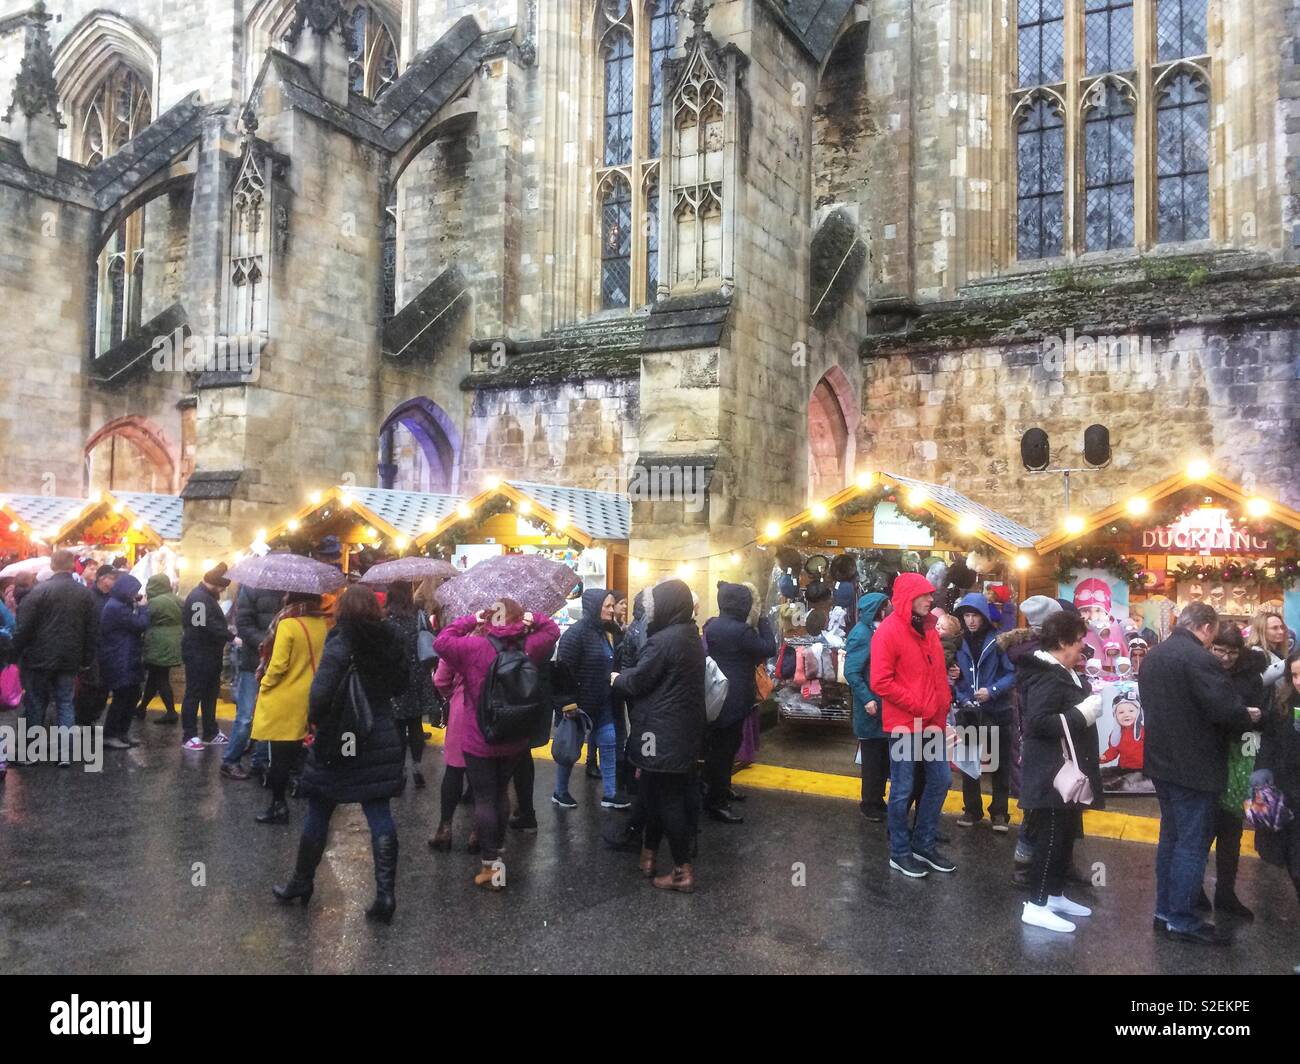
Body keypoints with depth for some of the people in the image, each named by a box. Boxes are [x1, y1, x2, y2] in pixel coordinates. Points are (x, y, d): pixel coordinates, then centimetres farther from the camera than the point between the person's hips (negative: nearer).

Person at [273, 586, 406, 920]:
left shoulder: (339, 646, -16)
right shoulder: (389, 644, 0)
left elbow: (320, 694, -25)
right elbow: (400, 686, 12)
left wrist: (318, 721, -8)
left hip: (339, 743, -4)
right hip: (381, 740, 4)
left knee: (319, 812, 13)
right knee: (379, 815, 5)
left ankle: (302, 882, 29)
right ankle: (385, 893, 3)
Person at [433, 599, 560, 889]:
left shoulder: (474, 646, -17)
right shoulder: (528, 647, -5)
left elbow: (441, 642, -10)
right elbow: (552, 631, 12)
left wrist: (469, 620, -7)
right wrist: (533, 620, -3)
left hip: (480, 740, -4)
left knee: (484, 798, 2)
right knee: (501, 792, 21)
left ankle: (491, 865, 3)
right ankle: (496, 851, 33)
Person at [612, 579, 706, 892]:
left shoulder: (663, 640, -21)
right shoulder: (691, 636, 9)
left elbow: (637, 681, -14)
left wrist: (617, 678, 6)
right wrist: (627, 674, 14)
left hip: (664, 733, -9)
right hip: (684, 730, 9)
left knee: (667, 799, 0)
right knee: (674, 795, 17)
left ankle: (683, 871, 7)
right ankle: (650, 854, 31)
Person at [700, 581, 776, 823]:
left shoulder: (713, 625, 6)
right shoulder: (738, 630, -22)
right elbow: (769, 648, -14)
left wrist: (755, 624, 6)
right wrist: (762, 620, -5)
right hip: (732, 700, -9)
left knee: (723, 747, 22)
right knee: (723, 749, -2)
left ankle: (721, 789, 36)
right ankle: (715, 803, 5)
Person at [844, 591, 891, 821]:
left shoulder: (880, 630, 8)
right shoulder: (862, 633, -16)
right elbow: (851, 672, -19)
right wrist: (867, 700, -23)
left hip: (885, 706, 8)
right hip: (871, 707, -8)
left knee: (884, 757, 16)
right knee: (873, 757, 4)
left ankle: (877, 800, 29)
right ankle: (869, 804, 18)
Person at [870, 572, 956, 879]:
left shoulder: (927, 628, 9)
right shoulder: (888, 631, -14)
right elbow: (881, 682, -18)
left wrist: (942, 704, 5)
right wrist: (918, 706, -17)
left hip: (932, 722, 8)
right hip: (905, 724, -8)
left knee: (940, 780, 13)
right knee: (902, 790, 3)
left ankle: (923, 844, 28)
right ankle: (900, 853, 18)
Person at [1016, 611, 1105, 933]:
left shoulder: (1064, 673, 14)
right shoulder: (1046, 676, -20)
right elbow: (1039, 722, -29)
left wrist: (1089, 700, 10)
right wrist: (1083, 714, -24)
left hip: (1069, 770, 11)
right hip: (1052, 774, -11)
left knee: (1066, 835, 17)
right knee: (1051, 836, -5)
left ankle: (1055, 895, 28)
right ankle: (1036, 905, 3)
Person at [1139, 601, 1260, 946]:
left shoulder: (1153, 656, 10)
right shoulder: (1199, 658, -20)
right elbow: (1227, 711, -26)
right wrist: (1249, 716, -3)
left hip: (1163, 760, 9)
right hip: (1194, 766, -9)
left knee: (1171, 836, 17)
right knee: (1193, 843, 1)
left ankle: (1164, 911, 24)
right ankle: (1182, 920, 8)